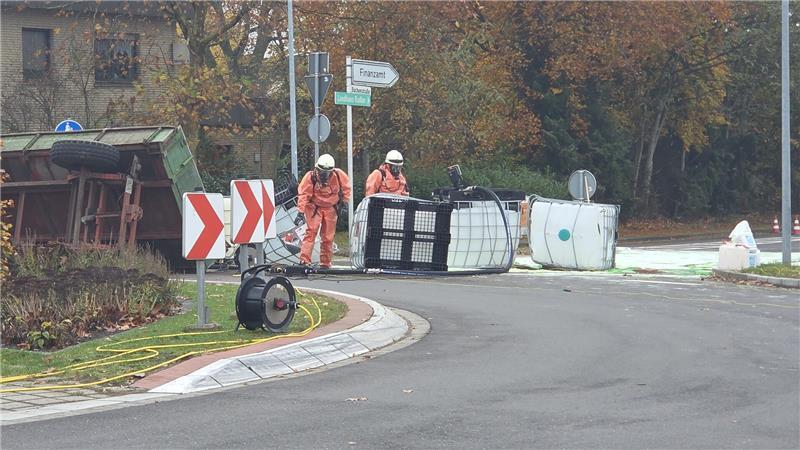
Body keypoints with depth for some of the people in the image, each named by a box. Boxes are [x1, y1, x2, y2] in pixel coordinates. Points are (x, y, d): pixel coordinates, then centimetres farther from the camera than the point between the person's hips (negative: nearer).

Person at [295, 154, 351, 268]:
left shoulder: (339, 175, -10)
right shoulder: (310, 177, -18)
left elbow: (346, 188, 9)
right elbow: (303, 194, -17)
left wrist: (344, 202, 7)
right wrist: (301, 212, -23)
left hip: (330, 208, 3)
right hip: (314, 207, -3)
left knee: (328, 237, 6)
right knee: (311, 232, -18)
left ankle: (325, 263, 15)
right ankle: (304, 260, -22)